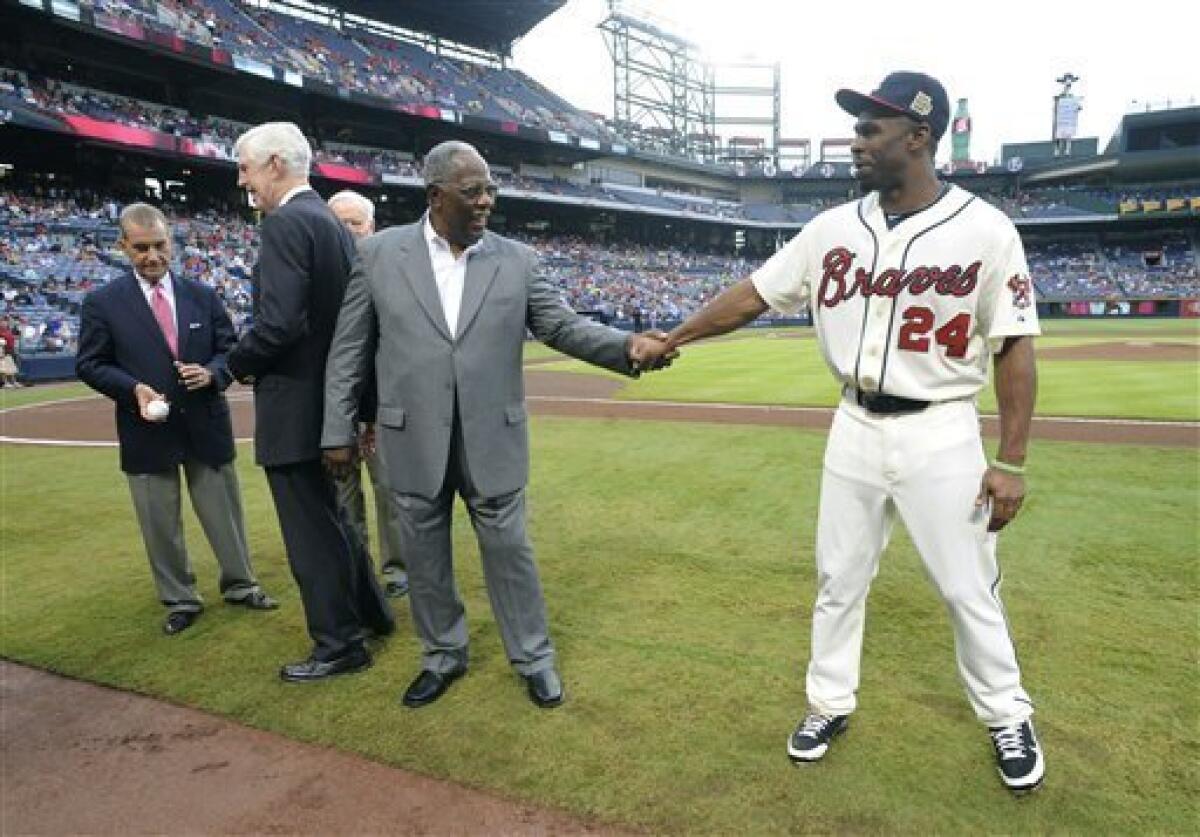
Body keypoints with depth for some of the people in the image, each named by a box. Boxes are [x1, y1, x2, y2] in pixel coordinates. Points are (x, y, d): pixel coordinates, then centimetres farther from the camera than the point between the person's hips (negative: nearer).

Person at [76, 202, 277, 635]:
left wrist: (211, 373, -14)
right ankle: (179, 601, 25)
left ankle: (239, 584, 29)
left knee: (225, 513, 12)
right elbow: (90, 365, 0)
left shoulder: (203, 295, 5)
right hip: (148, 433, -1)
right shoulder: (102, 302, -2)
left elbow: (230, 348, 8)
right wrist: (134, 389, -18)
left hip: (207, 426, 2)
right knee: (160, 525, 9)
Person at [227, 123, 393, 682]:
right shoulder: (330, 222, 12)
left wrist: (236, 364, -8)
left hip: (295, 404, -10)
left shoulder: (287, 222, -17)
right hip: (329, 396, 10)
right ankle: (369, 612, 37)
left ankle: (340, 645, 17)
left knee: (312, 530, 3)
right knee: (332, 516, 22)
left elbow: (279, 322, -26)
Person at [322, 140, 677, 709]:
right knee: (424, 558, 14)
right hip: (413, 443, 1)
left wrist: (629, 347, -19)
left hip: (491, 441, 0)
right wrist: (338, 429, 1)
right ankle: (444, 656, 37)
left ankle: (533, 657, 30)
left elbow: (563, 326, -2)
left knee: (509, 550, 10)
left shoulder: (516, 259, 1)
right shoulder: (379, 253, -1)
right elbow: (349, 351, 2)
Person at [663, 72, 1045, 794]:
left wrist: (1011, 462, -11)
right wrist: (670, 340, 3)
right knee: (838, 578, 14)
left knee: (970, 588, 9)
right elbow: (752, 295, 5)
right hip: (855, 428, 4)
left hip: (940, 434, -3)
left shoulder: (985, 229, -10)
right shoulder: (834, 228, 0)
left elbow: (1016, 347, -8)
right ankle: (831, 705, 34)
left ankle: (1008, 717, 35)